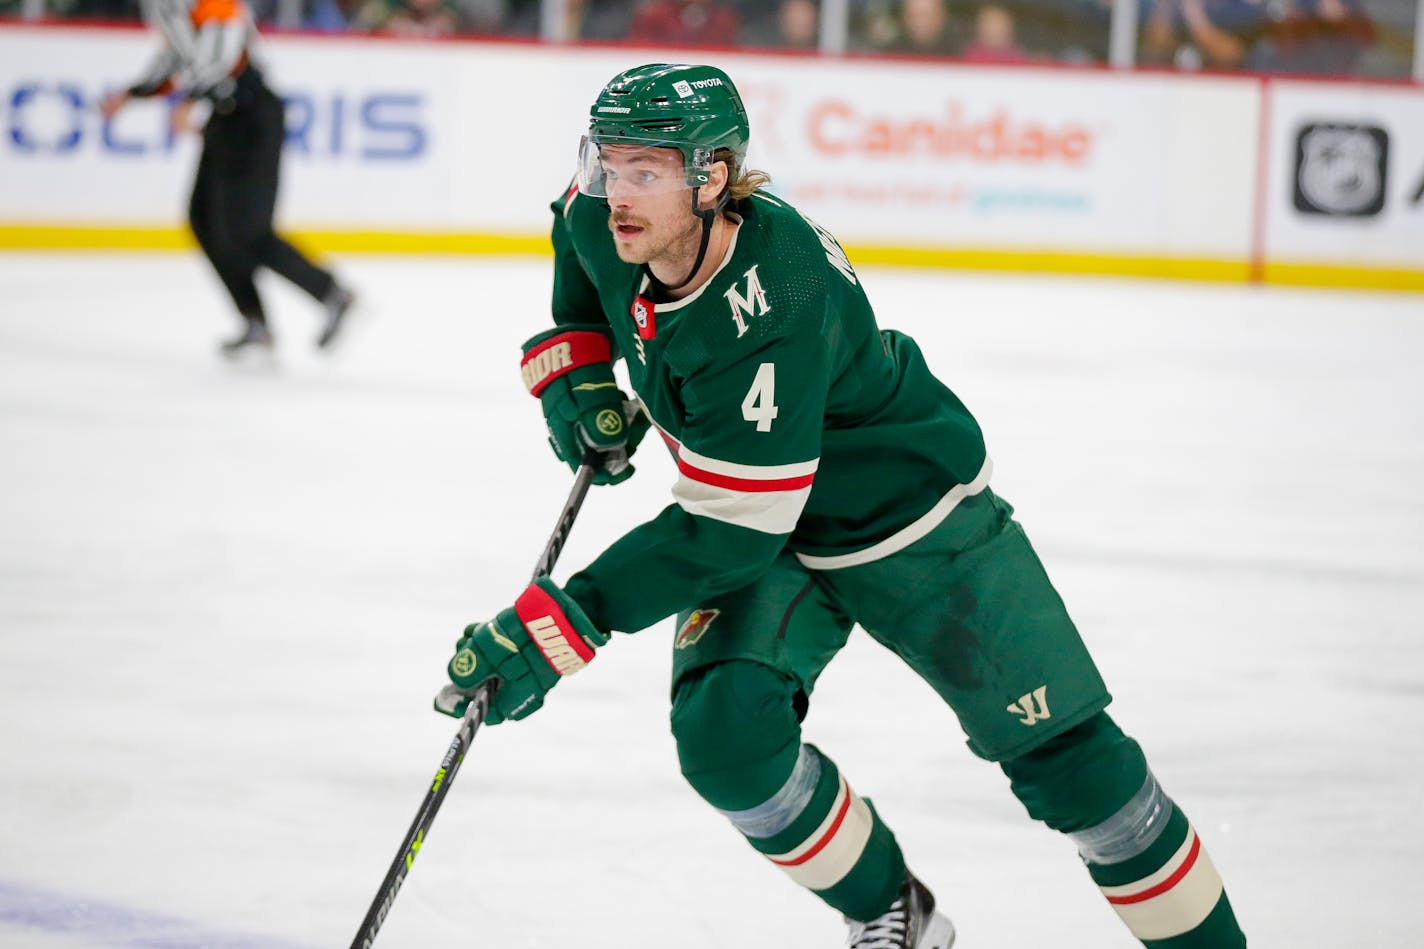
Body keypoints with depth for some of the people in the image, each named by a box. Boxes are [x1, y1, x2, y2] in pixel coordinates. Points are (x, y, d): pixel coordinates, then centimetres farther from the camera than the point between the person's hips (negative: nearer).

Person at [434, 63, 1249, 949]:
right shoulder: (608, 221, -18)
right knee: (723, 733, -19)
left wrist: (562, 623, -37)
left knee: (1063, 755, -3)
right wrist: (574, 357, 0)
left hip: (918, 524, -6)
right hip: (770, 541, 6)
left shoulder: (774, 314, -39)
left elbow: (724, 534, -37)